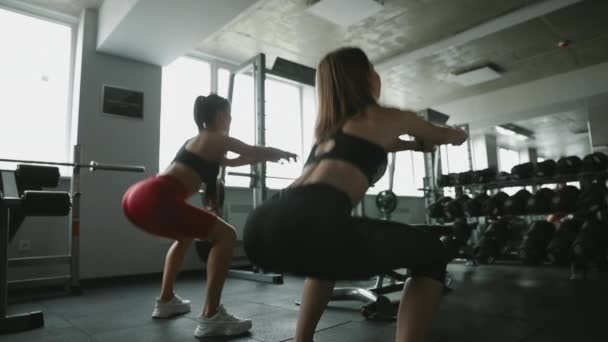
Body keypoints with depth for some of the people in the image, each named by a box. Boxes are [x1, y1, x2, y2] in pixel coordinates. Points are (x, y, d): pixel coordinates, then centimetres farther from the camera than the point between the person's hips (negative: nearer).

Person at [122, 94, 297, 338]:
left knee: (185, 235, 32)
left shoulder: (197, 140, 30)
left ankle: (165, 301, 35)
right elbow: (257, 152, 13)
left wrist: (269, 156, 45)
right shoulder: (217, 139, 5)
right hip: (154, 200, -10)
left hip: (138, 197, 10)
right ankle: (210, 317, -5)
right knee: (225, 235, -5)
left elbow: (231, 162, 41)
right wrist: (281, 154, 33)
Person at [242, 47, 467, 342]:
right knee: (431, 254, 13)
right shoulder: (389, 118, 19)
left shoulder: (329, 124, 34)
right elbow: (452, 137, 39)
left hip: (261, 226, 8)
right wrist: (456, 134, 63)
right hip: (311, 224, -8)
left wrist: (418, 144, 68)